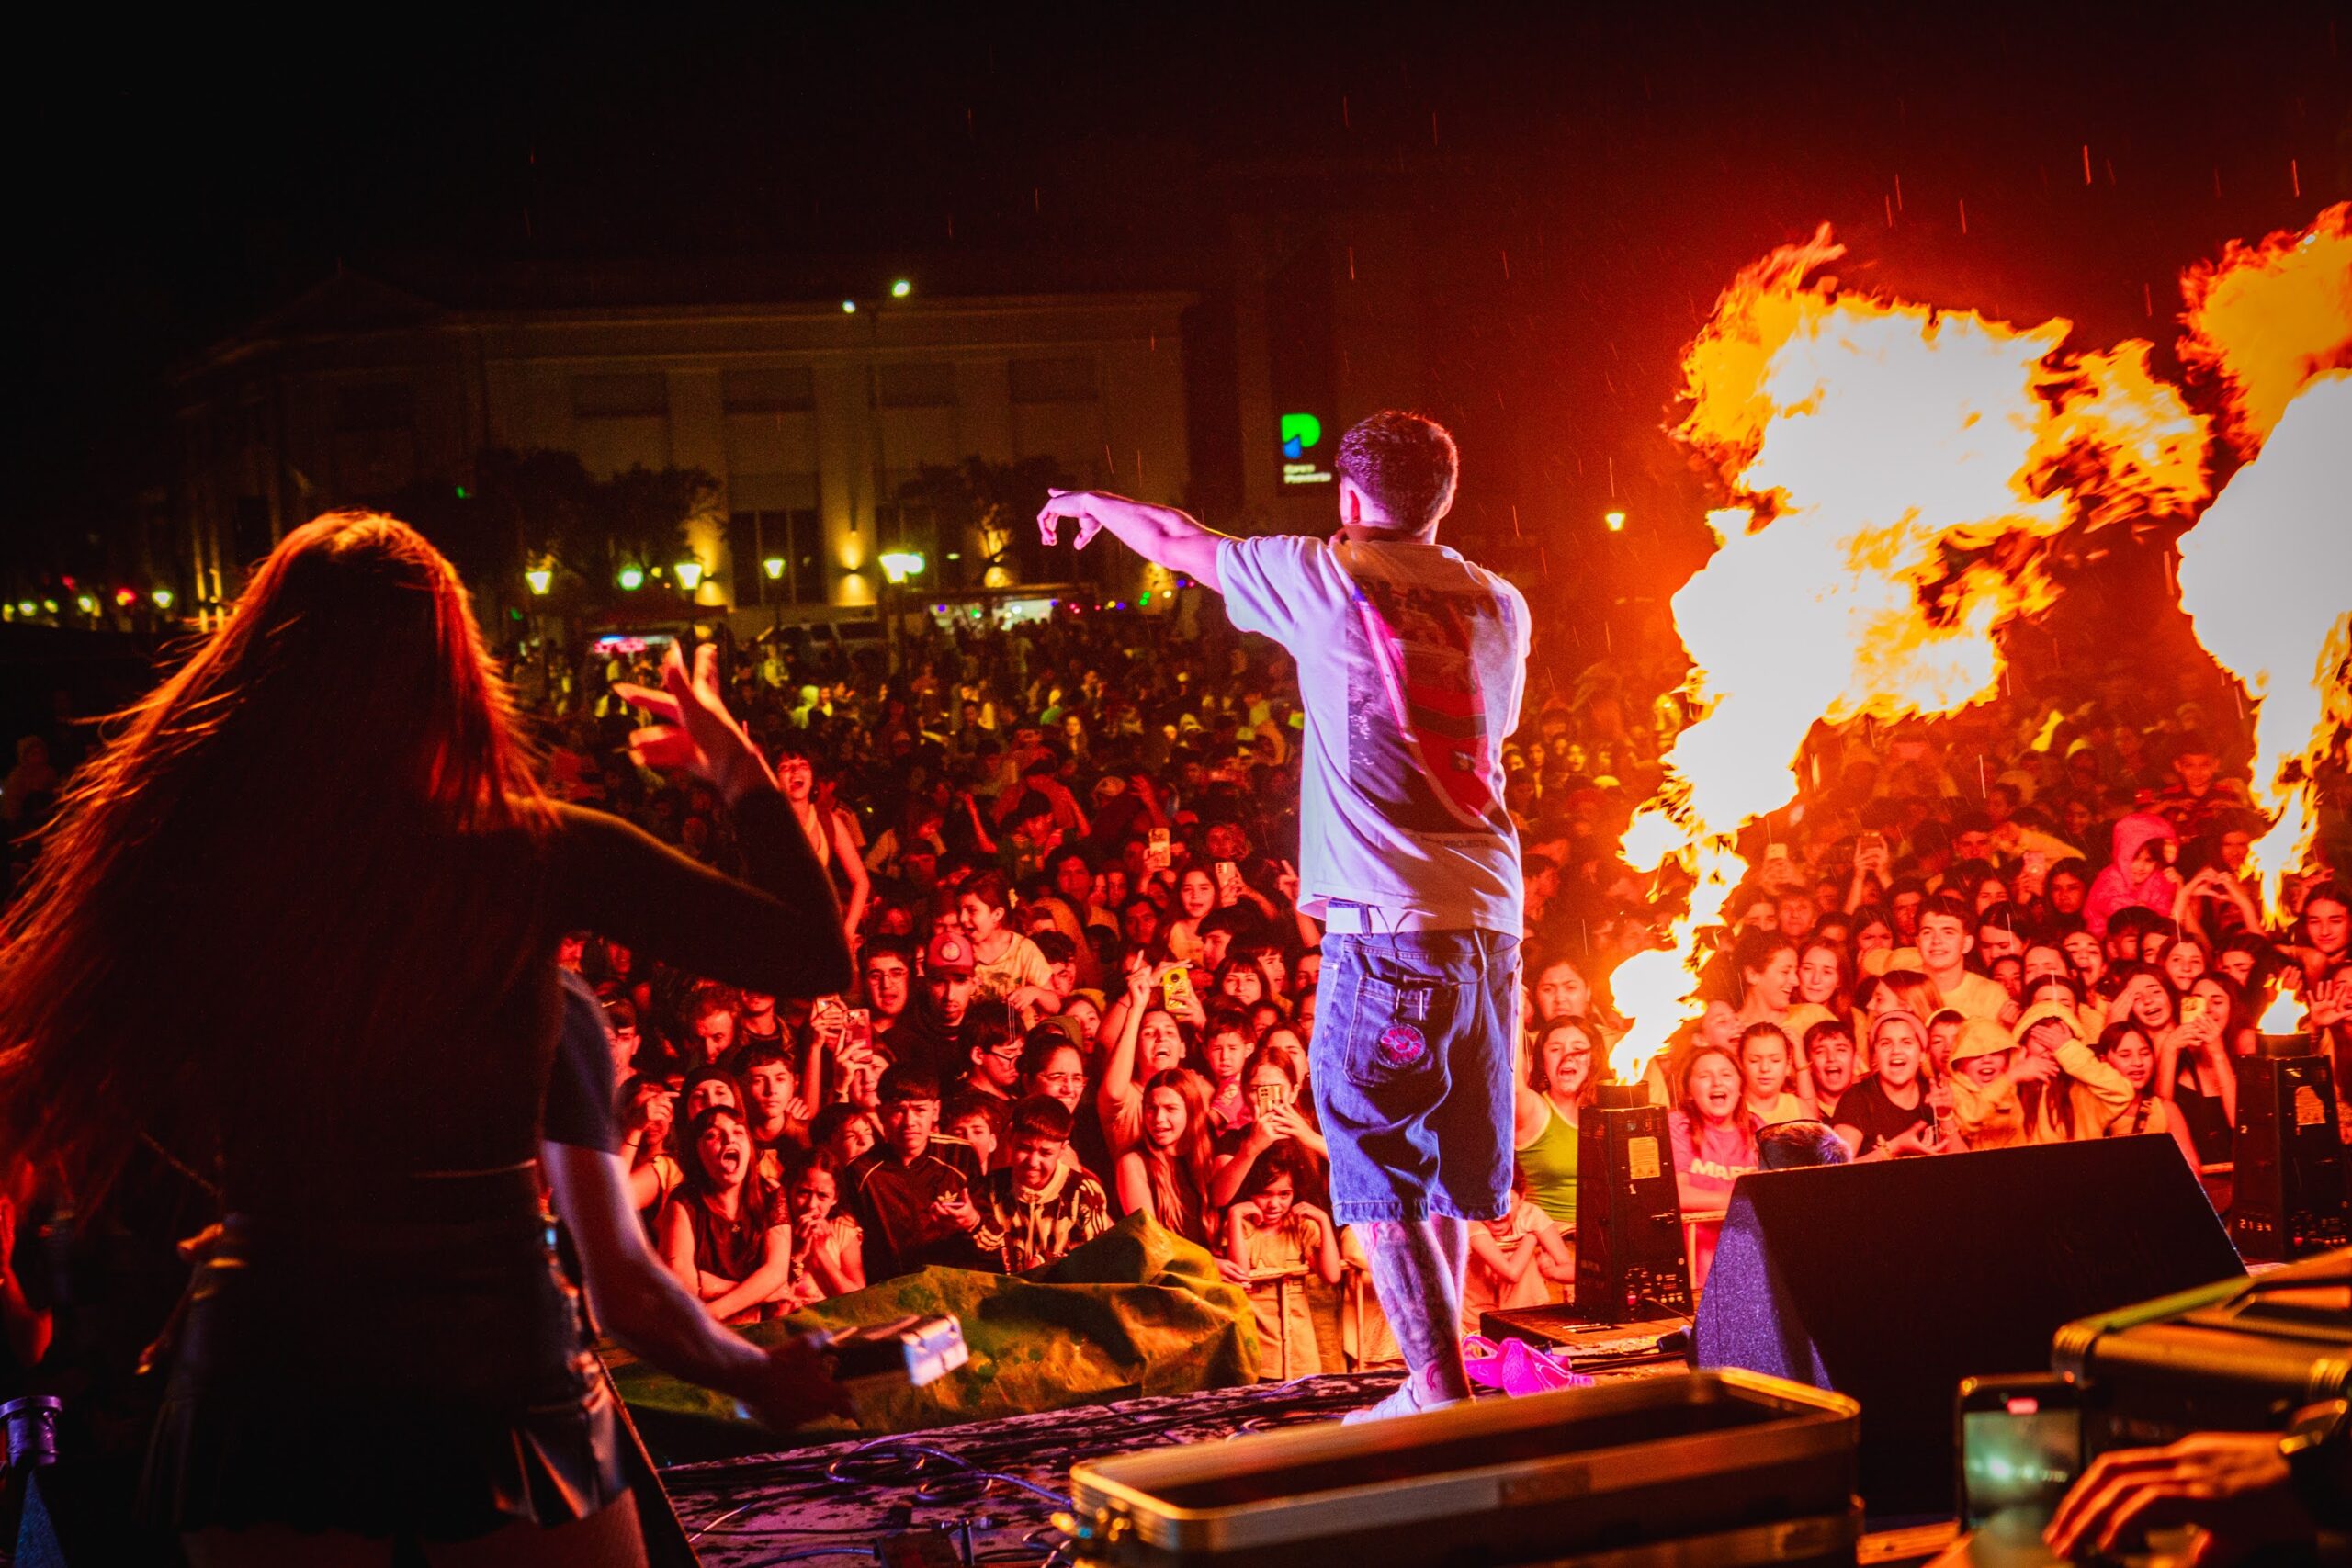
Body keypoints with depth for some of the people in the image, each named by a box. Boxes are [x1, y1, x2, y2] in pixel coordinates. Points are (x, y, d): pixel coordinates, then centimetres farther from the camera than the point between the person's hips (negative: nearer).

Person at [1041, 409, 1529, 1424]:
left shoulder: (1327, 578, -1)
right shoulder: (1500, 605, 12)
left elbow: (1182, 546, 14)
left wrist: (1097, 505, 35)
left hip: (1384, 921, -6)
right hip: (1491, 917, 6)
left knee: (1379, 1167, -2)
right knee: (1451, 1164, 14)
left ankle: (1440, 1390, -7)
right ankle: (1437, 1380, 21)